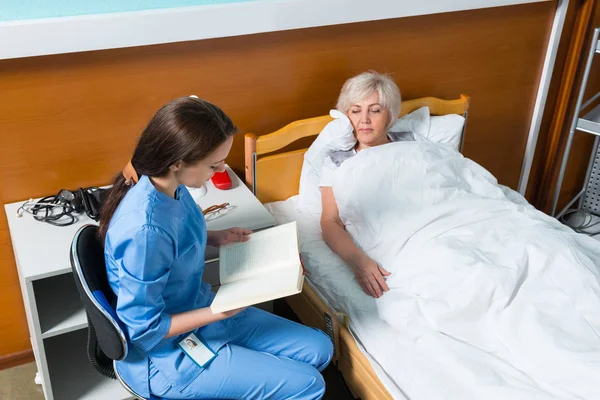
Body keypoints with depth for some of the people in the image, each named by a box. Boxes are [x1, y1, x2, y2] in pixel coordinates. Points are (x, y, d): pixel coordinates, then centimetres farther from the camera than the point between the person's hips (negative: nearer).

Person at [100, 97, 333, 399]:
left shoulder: (170, 187, -10)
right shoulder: (144, 230, -35)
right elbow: (144, 328, -25)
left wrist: (214, 238, 0)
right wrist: (221, 312, -21)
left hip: (196, 312, 8)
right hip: (166, 355, -8)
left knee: (318, 349, 8)